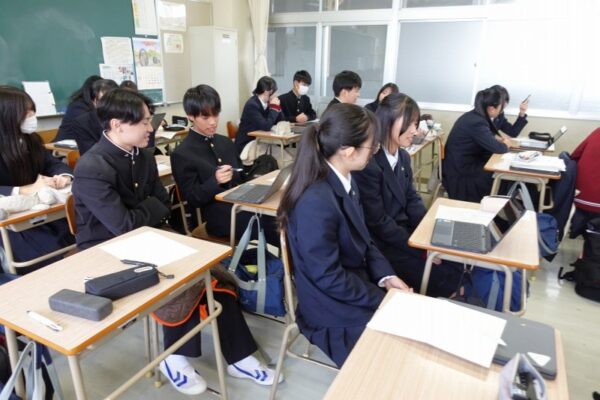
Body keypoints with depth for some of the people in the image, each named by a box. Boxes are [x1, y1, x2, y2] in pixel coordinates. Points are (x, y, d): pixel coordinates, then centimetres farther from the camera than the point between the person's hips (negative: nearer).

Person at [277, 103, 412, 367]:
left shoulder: (344, 179, -2)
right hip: (335, 307, -8)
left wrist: (385, 276, -5)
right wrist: (382, 299, -15)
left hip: (355, 282, 8)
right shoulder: (316, 202, -32)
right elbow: (329, 278, -24)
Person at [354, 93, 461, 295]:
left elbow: (411, 199, 11)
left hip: (402, 231, 9)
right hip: (382, 244, -9)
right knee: (443, 279, -10)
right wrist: (422, 248, -19)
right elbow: (378, 223, -23)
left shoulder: (403, 157, 6)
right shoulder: (368, 164, -24)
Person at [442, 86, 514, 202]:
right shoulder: (476, 122, -26)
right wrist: (506, 145, 2)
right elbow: (497, 148, -20)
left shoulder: (474, 115, 5)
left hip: (463, 163, 9)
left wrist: (498, 138, 6)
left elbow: (487, 135, 24)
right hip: (460, 172, -9)